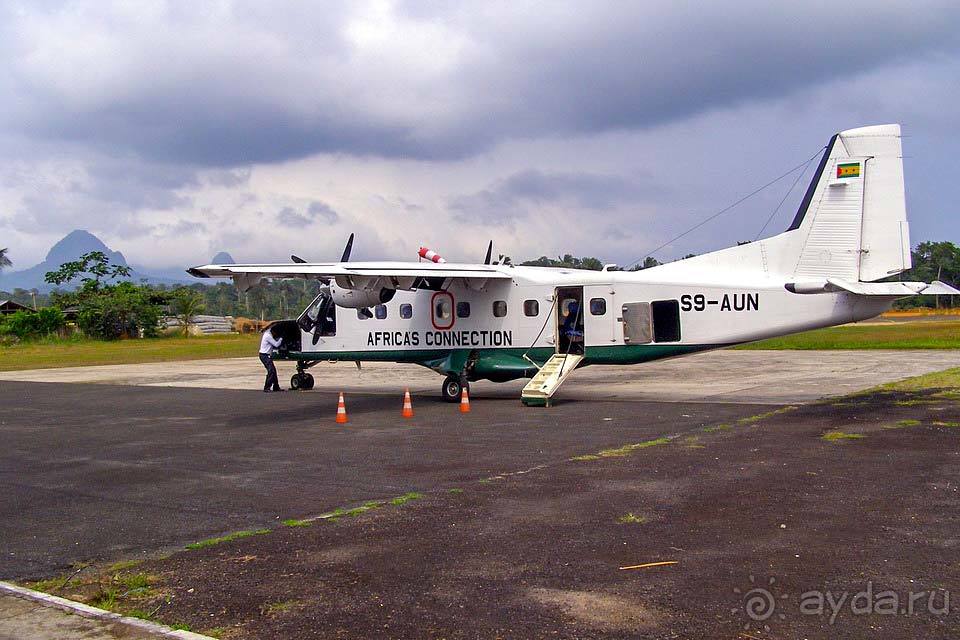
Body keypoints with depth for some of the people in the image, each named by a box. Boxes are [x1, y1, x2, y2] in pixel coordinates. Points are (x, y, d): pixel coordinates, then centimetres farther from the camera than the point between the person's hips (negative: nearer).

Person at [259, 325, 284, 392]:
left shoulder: (268, 334, 14)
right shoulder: (268, 336, -18)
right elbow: (276, 344, -16)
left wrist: (278, 339, 6)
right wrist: (281, 339, -2)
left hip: (267, 355, 11)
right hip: (265, 356, -11)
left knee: (273, 370, 13)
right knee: (271, 371, -16)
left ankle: (276, 387, 19)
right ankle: (267, 388, -16)